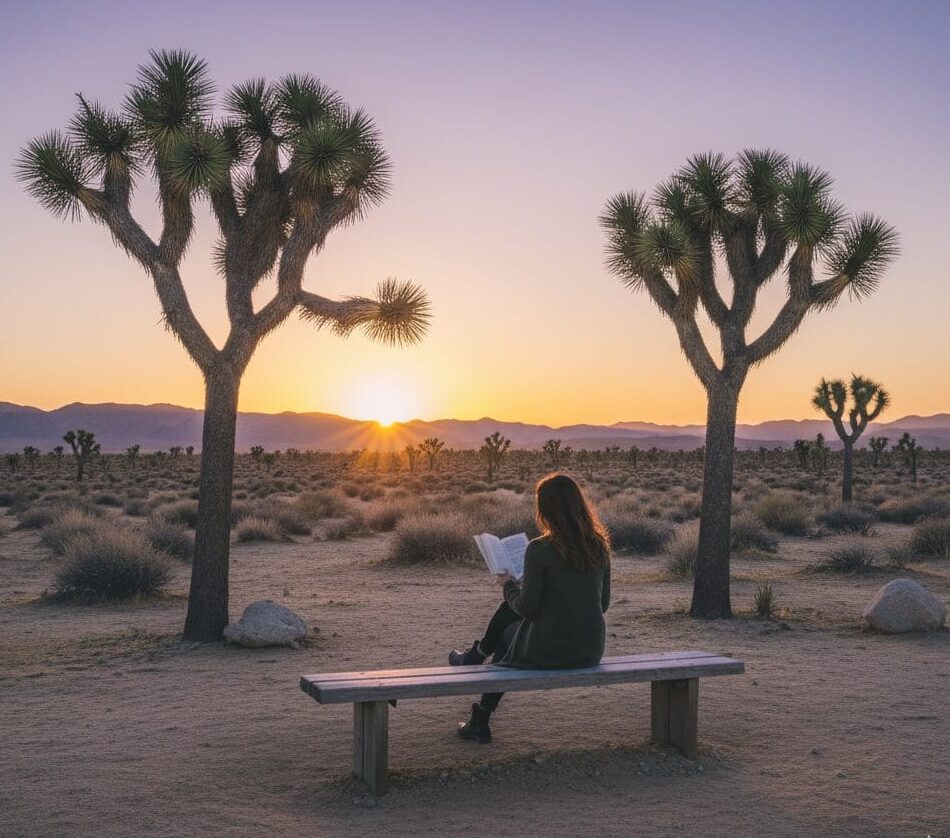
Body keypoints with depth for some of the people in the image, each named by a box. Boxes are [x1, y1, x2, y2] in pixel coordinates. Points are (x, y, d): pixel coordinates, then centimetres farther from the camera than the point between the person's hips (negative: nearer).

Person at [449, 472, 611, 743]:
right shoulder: (599, 547, 1)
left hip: (549, 652, -5)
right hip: (592, 651, 5)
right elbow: (603, 603, 10)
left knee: (506, 632, 26)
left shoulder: (540, 549, -17)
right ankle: (476, 655, 45)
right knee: (511, 608, 23)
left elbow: (528, 608, -12)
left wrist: (508, 584, 7)